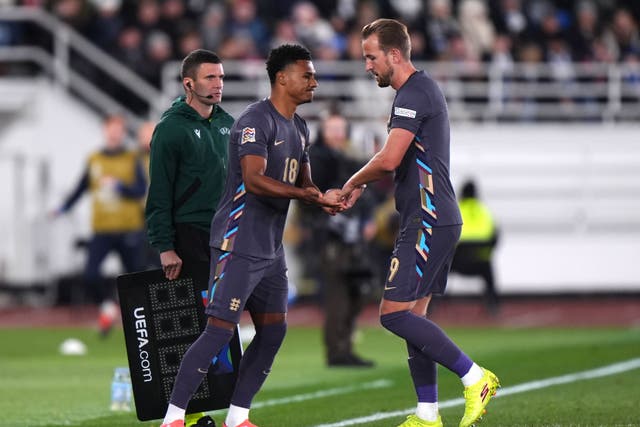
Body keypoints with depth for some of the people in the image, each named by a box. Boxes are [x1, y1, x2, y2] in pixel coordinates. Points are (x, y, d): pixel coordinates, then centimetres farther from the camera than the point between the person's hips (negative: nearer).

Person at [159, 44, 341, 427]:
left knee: (273, 330, 8)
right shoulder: (256, 121, -15)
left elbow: (304, 182, 20)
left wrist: (324, 200, -3)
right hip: (239, 246, -10)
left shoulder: (299, 128, 15)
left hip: (271, 248, 10)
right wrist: (310, 195, -28)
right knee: (221, 329, -12)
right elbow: (254, 180, -26)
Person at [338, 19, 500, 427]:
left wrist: (353, 184, -5)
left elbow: (388, 160, -22)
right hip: (437, 220, 10)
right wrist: (361, 187, 15)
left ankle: (474, 377, -11)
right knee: (413, 316, 10)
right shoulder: (424, 89, 19)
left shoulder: (414, 93, -14)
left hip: (428, 222, -10)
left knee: (394, 313, -13)